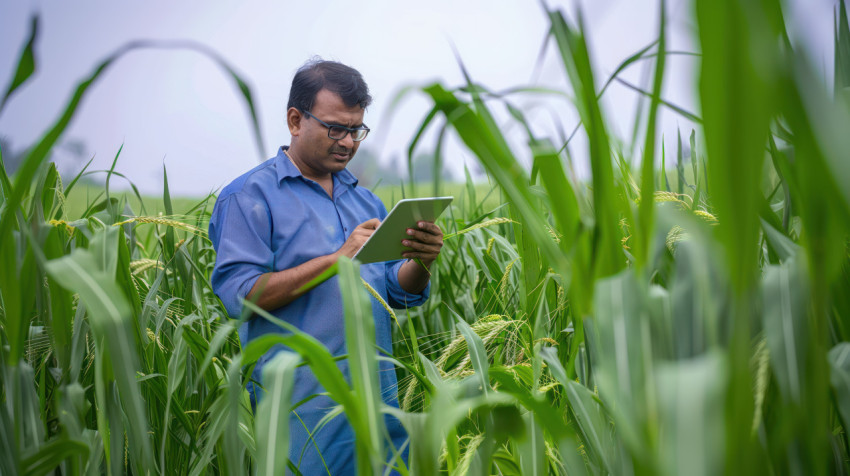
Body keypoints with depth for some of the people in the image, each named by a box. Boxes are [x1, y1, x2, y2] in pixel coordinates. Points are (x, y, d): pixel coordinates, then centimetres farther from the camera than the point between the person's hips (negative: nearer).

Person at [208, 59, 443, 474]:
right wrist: (337, 259, -19)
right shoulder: (250, 196, -4)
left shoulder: (365, 201, 16)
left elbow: (400, 292, 13)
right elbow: (241, 295, -15)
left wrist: (421, 263, -11)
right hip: (301, 403, -6)